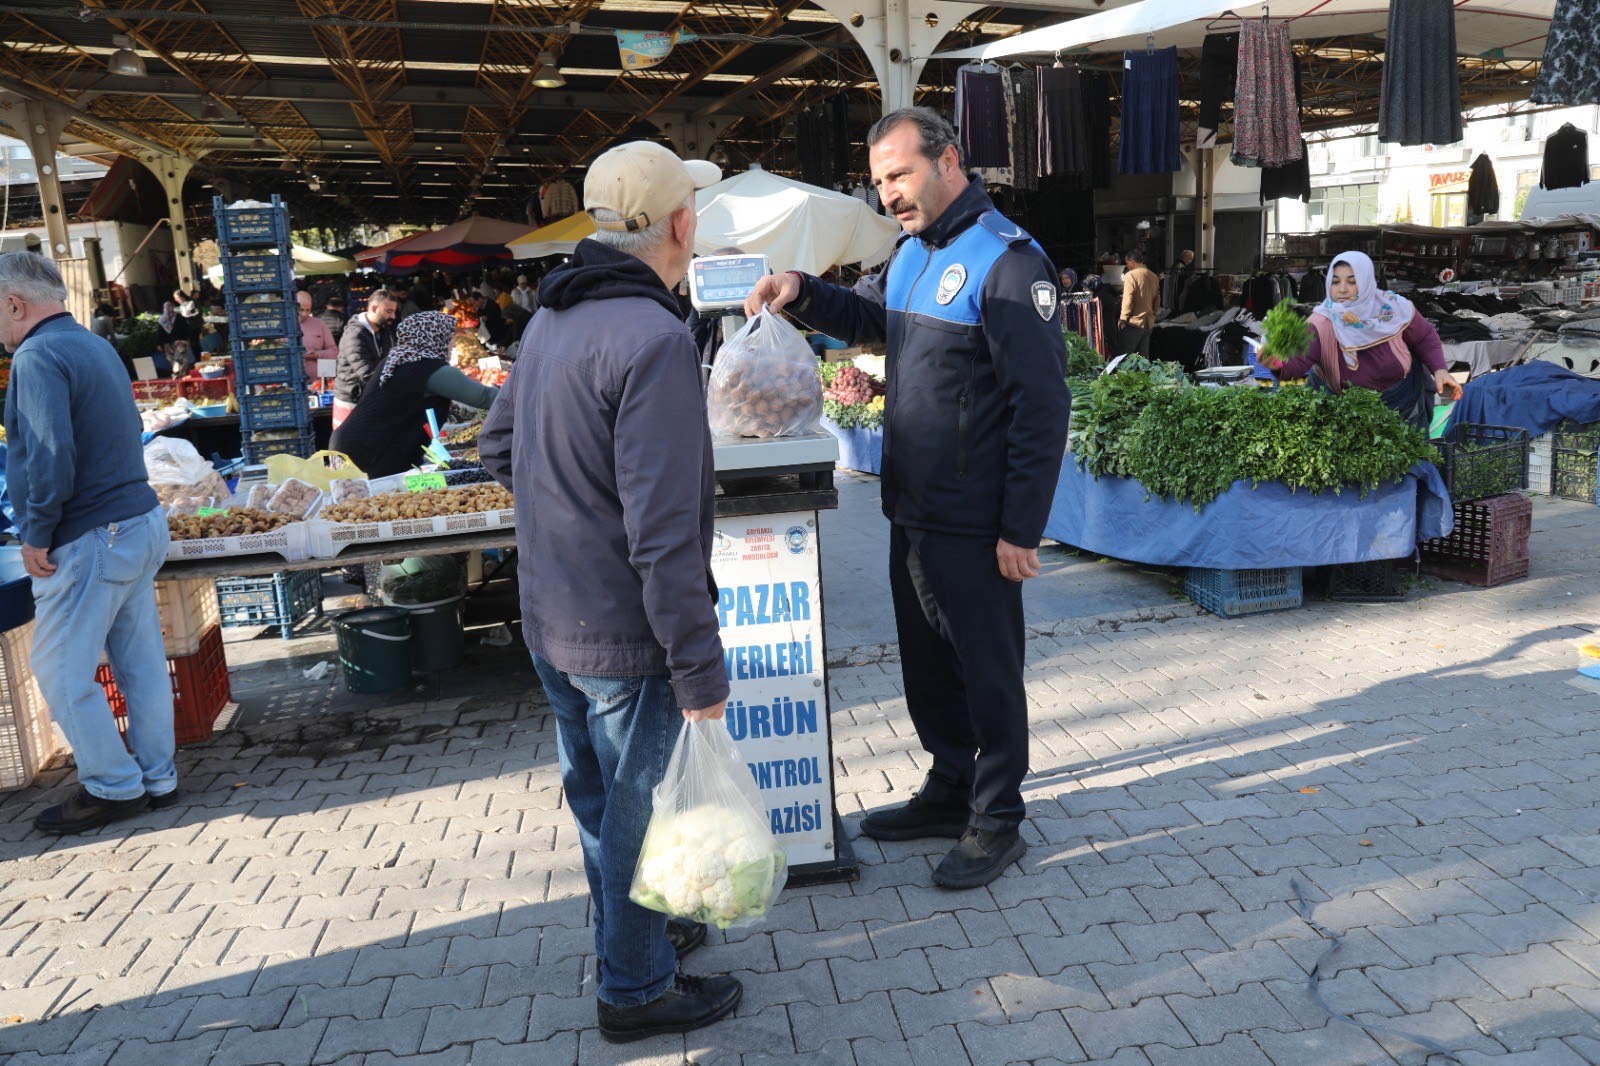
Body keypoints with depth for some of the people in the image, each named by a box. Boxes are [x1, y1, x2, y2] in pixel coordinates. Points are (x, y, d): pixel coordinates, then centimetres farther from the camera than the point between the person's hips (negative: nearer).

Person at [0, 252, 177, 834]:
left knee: (63, 674, 3)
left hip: (90, 542, -9)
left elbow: (51, 456, -25)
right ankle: (156, 779, 23)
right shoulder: (97, 346, 14)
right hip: (142, 523, 9)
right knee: (142, 662, 14)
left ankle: (112, 787, 11)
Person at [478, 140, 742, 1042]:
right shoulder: (655, 339, -24)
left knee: (598, 795, 23)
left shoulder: (552, 320, 4)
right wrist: (701, 668, -21)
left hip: (550, 624, 9)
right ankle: (638, 988, 28)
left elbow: (499, 448, 16)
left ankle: (631, 931, 44)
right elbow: (663, 533, -27)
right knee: (635, 812, 9)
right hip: (623, 636, -8)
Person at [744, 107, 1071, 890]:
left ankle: (996, 823, 20)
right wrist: (803, 294, 8)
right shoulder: (912, 250, 11)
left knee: (987, 671, 5)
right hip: (911, 508, 9)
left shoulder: (1005, 260, -16)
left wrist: (1023, 528, -19)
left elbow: (1042, 403, -18)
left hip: (974, 524, -8)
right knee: (927, 661, 19)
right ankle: (949, 791, 36)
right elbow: (871, 317, 29)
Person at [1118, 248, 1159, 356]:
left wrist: (1123, 319, -10)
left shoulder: (1130, 275, -12)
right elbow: (1157, 299, 16)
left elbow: (1128, 300, -16)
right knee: (1144, 356, 10)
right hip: (1149, 323, 7)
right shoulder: (1153, 276, 10)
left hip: (1134, 323, -7)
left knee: (1124, 356, -2)